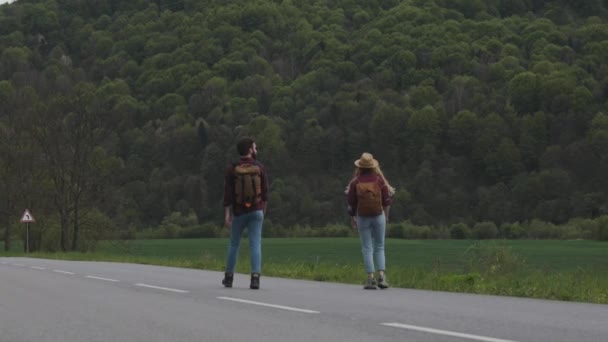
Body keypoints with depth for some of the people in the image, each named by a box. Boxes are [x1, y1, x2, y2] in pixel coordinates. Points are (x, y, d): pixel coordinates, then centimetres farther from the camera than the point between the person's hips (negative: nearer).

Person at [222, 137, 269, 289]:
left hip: (239, 212, 0)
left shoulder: (232, 169, -5)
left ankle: (229, 277, 21)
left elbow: (228, 193, -9)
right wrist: (263, 211, 14)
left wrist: (227, 215, -7)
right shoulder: (260, 167, -3)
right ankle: (255, 277, -16)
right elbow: (265, 192, 1)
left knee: (234, 243, 14)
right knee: (255, 244, -3)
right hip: (256, 211, 0)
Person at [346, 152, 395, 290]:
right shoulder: (379, 180, -6)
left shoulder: (355, 182, -7)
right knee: (379, 247, 10)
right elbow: (386, 201, -3)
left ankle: (371, 279, -1)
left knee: (367, 248, 5)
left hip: (362, 218, -1)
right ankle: (381, 276, -3)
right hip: (378, 216, 1)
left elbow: (351, 203, -3)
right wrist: (386, 216, 11)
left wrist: (352, 219, 9)